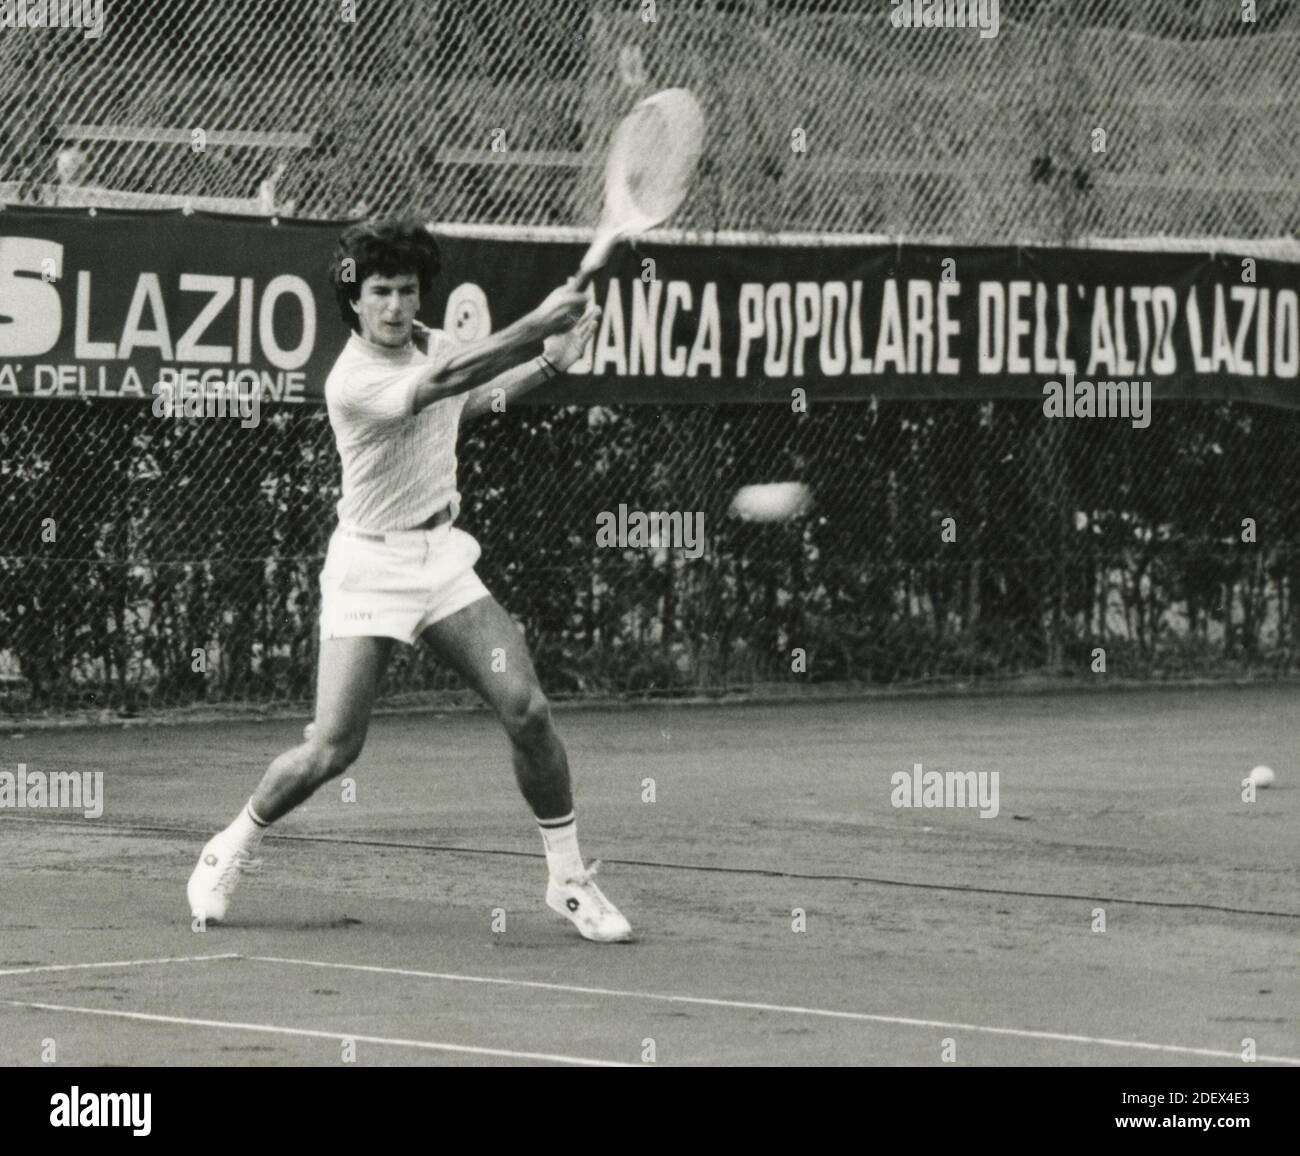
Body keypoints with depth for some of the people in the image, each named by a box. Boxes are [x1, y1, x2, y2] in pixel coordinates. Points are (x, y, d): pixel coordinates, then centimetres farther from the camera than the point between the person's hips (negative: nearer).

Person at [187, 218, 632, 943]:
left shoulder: (434, 343, 3)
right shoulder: (352, 382, -20)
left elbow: (465, 402, 22)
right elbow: (439, 384, -35)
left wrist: (550, 365, 4)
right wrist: (536, 327, -40)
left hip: (443, 556, 5)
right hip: (371, 568, -5)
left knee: (527, 708, -11)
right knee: (332, 749, -11)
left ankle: (569, 880, 1)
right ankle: (232, 850, 16)